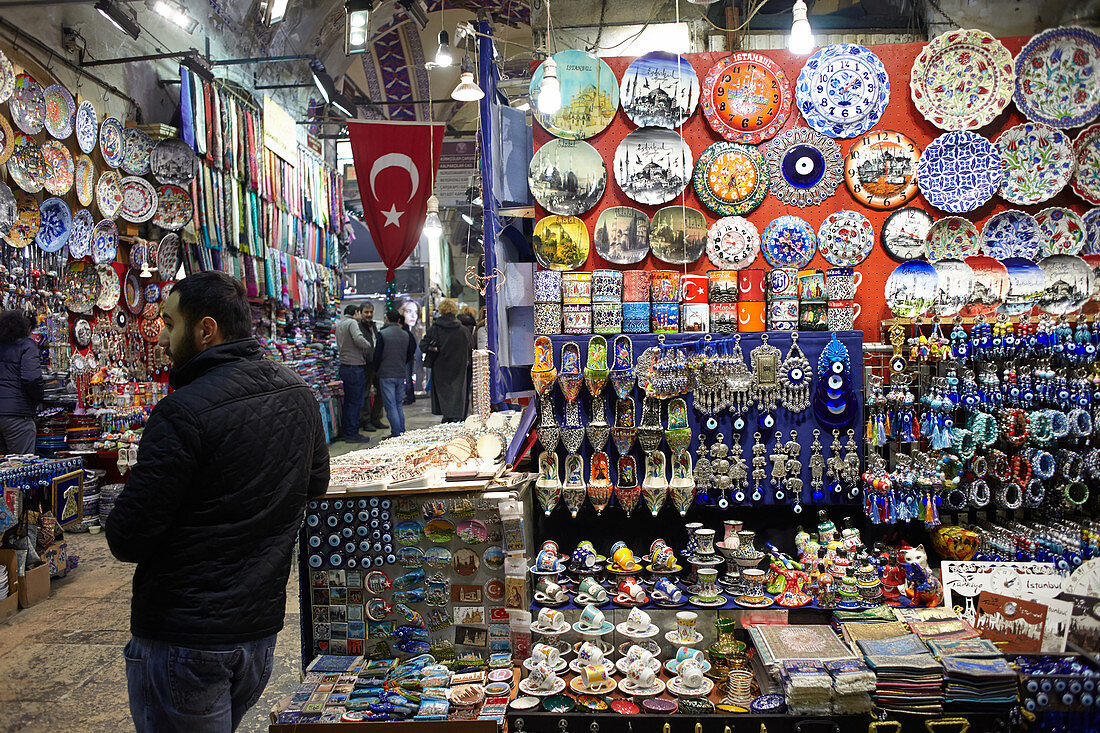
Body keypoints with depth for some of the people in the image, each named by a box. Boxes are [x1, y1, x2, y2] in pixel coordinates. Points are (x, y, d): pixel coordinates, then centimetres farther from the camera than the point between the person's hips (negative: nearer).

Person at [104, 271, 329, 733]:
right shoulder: (299, 395, 0)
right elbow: (315, 486, 14)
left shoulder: (182, 413, -23)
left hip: (182, 641, -7)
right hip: (262, 628, 7)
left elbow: (127, 541, -19)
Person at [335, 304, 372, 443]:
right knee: (356, 401, -4)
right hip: (354, 367, -9)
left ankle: (344, 432, 20)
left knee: (348, 401, 15)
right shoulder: (352, 323, -10)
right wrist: (369, 348, -8)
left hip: (344, 367, 9)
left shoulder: (339, 324, 18)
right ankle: (352, 434, 0)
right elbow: (358, 339, -26)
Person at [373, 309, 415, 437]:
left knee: (391, 406, -3)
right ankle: (402, 432, 14)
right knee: (399, 405, 14)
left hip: (386, 375, -5)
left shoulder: (383, 334, -9)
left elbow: (377, 355, -8)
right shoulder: (406, 335, 6)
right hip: (401, 374, 5)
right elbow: (410, 354, 12)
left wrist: (376, 370, 8)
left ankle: (397, 434, -7)